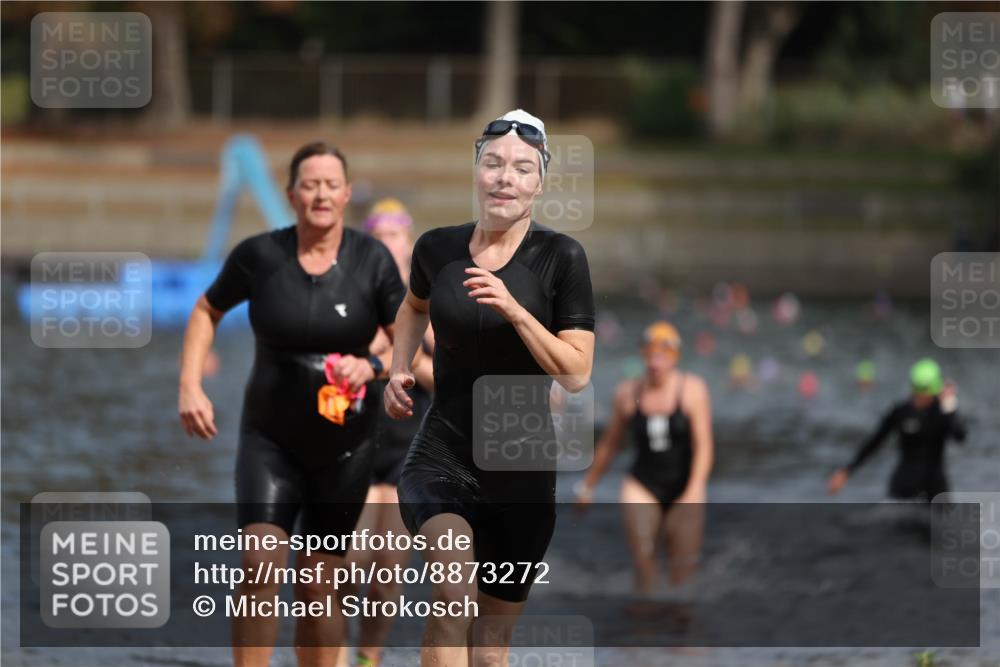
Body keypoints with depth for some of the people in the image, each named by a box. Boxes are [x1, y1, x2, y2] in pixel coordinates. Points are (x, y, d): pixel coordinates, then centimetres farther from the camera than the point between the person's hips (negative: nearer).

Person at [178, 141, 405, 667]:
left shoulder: (372, 260, -7)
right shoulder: (259, 255, -7)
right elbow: (207, 312, 10)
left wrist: (371, 366, -21)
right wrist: (190, 386, 0)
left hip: (344, 444, 1)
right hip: (270, 438, -1)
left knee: (317, 586, 6)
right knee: (261, 563, -19)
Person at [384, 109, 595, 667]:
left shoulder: (561, 258, -9)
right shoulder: (438, 248, 0)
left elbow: (577, 374, -14)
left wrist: (513, 310, -23)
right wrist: (399, 369, 10)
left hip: (523, 472, 0)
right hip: (441, 457, 0)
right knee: (455, 596, -29)